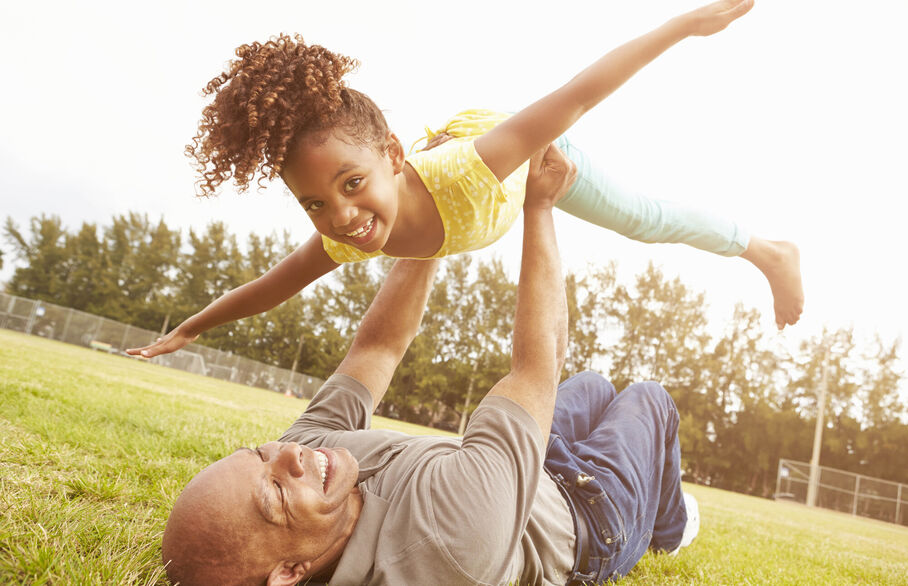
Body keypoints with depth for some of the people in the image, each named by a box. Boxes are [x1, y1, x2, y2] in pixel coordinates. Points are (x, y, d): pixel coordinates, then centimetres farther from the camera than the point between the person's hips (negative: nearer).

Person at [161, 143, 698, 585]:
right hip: (589, 532, -5)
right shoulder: (454, 527, -51)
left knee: (593, 386, 26)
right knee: (648, 397, 17)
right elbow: (537, 360, -44)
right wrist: (539, 207, -33)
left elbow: (381, 346, -21)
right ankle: (668, 527, 48)